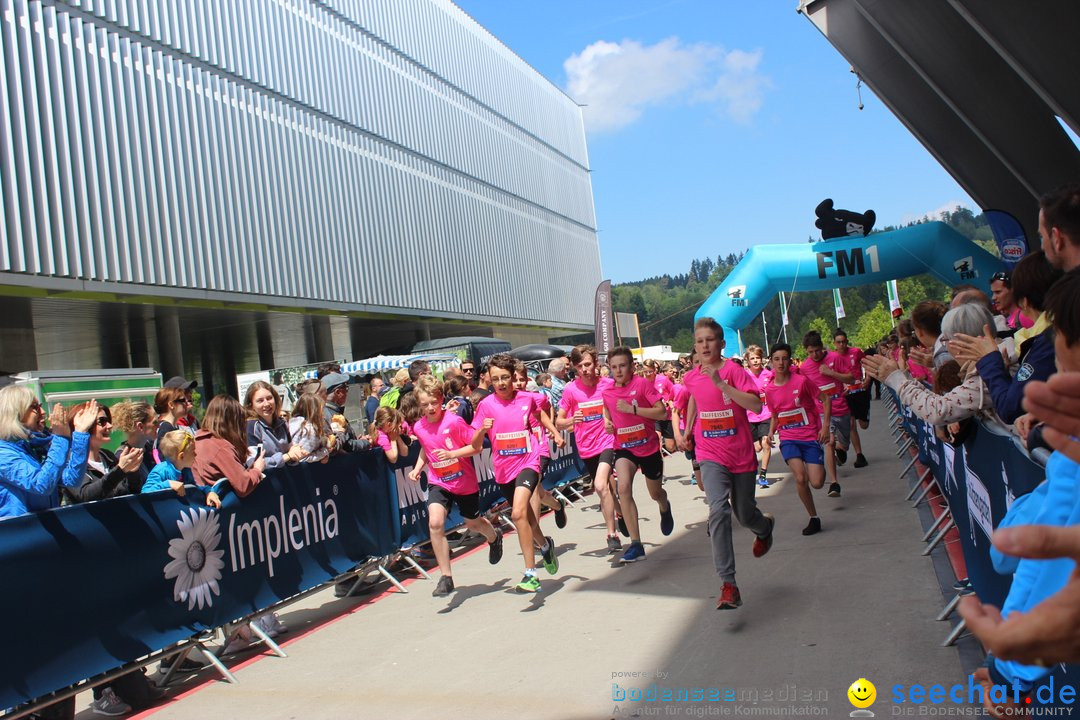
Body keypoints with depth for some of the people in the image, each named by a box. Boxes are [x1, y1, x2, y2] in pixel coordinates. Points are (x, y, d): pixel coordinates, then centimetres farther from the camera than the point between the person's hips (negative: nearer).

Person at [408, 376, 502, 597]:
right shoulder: (419, 427, -5)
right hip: (438, 482, 2)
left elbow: (476, 446, -16)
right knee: (435, 522, -21)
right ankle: (446, 578, -12)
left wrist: (450, 454, -29)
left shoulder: (454, 421, -20)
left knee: (473, 523, 17)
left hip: (465, 481, -2)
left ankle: (494, 537, 56)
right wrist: (417, 468, 1)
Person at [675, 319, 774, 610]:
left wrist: (721, 384, -30)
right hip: (711, 455, 2)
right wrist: (688, 430, 19)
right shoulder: (691, 378, 0)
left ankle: (765, 526, 55)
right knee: (719, 510, -20)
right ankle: (728, 585, -19)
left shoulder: (734, 371, -13)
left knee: (744, 515, 15)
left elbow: (756, 405, -26)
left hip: (741, 454, -1)